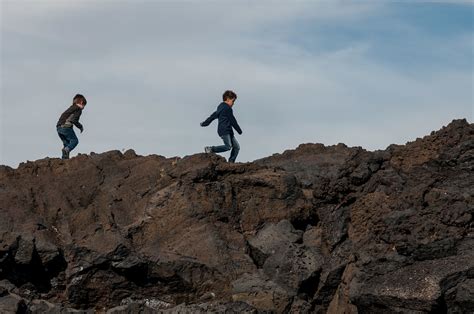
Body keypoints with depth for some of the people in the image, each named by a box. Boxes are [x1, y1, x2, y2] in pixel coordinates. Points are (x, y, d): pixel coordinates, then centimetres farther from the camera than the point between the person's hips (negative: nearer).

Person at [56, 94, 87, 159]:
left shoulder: (71, 108, 25)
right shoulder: (78, 109, -1)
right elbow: (74, 120, -13)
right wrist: (80, 126, 1)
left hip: (58, 127, 8)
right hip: (66, 127, -8)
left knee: (66, 143, 14)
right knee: (74, 140, -1)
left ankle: (64, 157, 4)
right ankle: (66, 149, -25)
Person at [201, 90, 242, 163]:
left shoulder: (220, 107, 22)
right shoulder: (228, 108, -7)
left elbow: (213, 116, 28)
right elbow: (232, 120, -6)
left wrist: (205, 123, 38)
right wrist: (239, 130, 5)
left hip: (228, 131, 10)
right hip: (224, 131, -10)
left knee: (236, 146, 4)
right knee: (228, 146, -25)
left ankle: (231, 162, -1)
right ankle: (211, 149, -21)